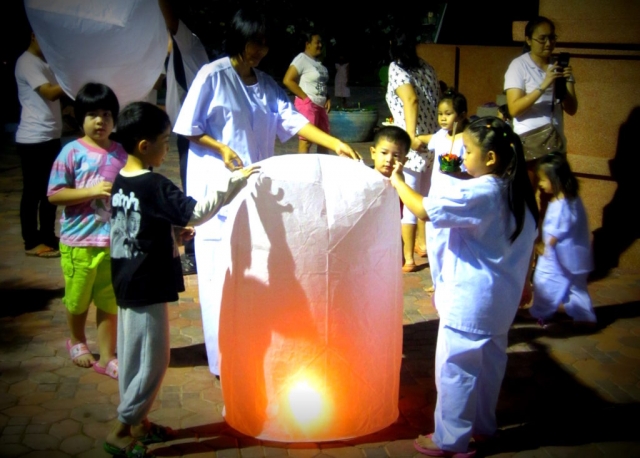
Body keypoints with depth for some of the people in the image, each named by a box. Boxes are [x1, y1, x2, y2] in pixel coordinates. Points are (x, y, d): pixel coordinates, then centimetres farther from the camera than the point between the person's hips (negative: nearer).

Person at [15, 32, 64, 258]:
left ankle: (47, 236, 25)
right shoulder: (27, 62, -12)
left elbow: (54, 93, 16)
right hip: (33, 139, -9)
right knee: (33, 191, -1)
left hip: (50, 136, 9)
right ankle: (32, 242, 8)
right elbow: (50, 92, -22)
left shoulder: (44, 62, 17)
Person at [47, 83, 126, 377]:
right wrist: (91, 191, -20)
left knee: (109, 301, 8)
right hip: (78, 241, -2)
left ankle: (107, 357, 21)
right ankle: (77, 341, 42)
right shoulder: (72, 153, -8)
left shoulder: (121, 153, 2)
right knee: (78, 299, 15)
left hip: (114, 241, 2)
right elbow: (54, 195, -11)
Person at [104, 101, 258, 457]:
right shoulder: (153, 186, -20)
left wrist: (173, 230, 18)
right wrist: (235, 182, -18)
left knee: (133, 356, 17)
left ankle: (138, 422, 31)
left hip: (128, 284, 9)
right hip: (148, 288, -9)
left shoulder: (122, 182, 6)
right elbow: (196, 212, -23)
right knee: (153, 360, 2)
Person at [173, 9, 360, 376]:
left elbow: (293, 120, 0)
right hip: (219, 188, -6)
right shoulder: (212, 76, -7)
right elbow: (188, 128, -5)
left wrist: (336, 144, -11)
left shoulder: (267, 84, 10)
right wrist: (221, 149, -20)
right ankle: (226, 360, 8)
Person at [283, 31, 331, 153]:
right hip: (307, 105, -9)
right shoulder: (302, 59, -10)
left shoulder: (318, 61, 14)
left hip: (320, 105, 9)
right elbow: (287, 80, -18)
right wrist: (305, 98, -17)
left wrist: (328, 98, 7)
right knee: (306, 140, -9)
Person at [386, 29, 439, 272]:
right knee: (424, 196, 22)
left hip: (413, 145, -6)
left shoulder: (396, 68, -5)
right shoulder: (427, 68, 11)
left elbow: (411, 99, -21)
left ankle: (408, 258, 3)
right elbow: (438, 101, 13)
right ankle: (422, 242, 38)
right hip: (434, 141, 6)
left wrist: (412, 135, -28)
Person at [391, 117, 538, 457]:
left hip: (469, 303, -9)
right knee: (489, 364, 20)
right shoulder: (517, 192, 5)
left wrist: (397, 182, -11)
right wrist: (522, 287, 24)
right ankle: (483, 425, 36)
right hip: (501, 300, 9)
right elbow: (524, 248, 13)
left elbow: (423, 209, -26)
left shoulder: (476, 192, -21)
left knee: (456, 371, 3)